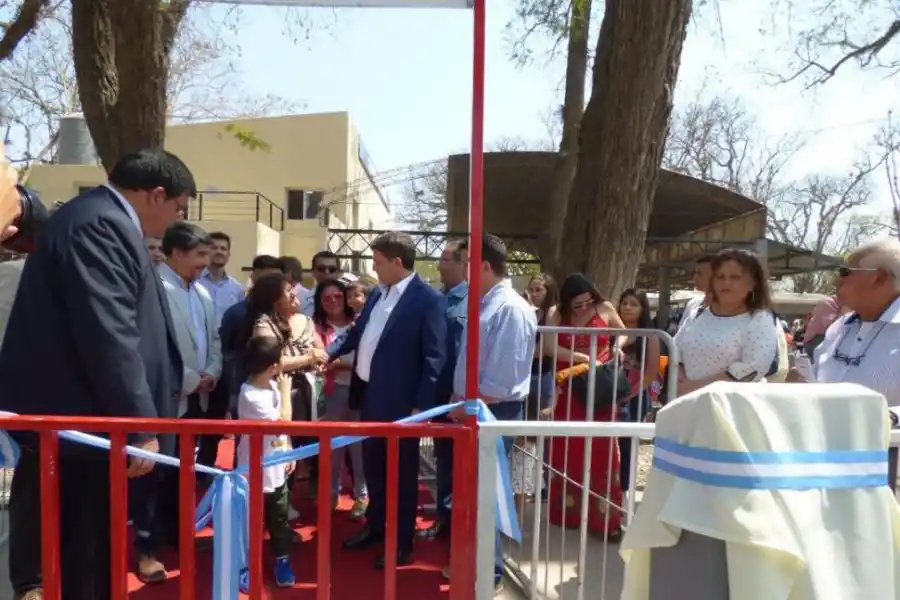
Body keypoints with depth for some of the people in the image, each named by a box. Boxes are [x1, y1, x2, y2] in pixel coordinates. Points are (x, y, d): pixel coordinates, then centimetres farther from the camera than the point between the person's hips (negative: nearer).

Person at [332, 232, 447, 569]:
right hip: (369, 395, 7)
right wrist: (329, 355, 17)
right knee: (373, 466, 19)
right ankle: (375, 526, 39)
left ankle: (403, 542, 24)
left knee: (401, 471, 8)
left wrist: (422, 406, -17)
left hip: (400, 402, -7)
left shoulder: (428, 300, -14)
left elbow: (435, 358, -16)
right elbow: (358, 333, 22)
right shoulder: (378, 293, 9)